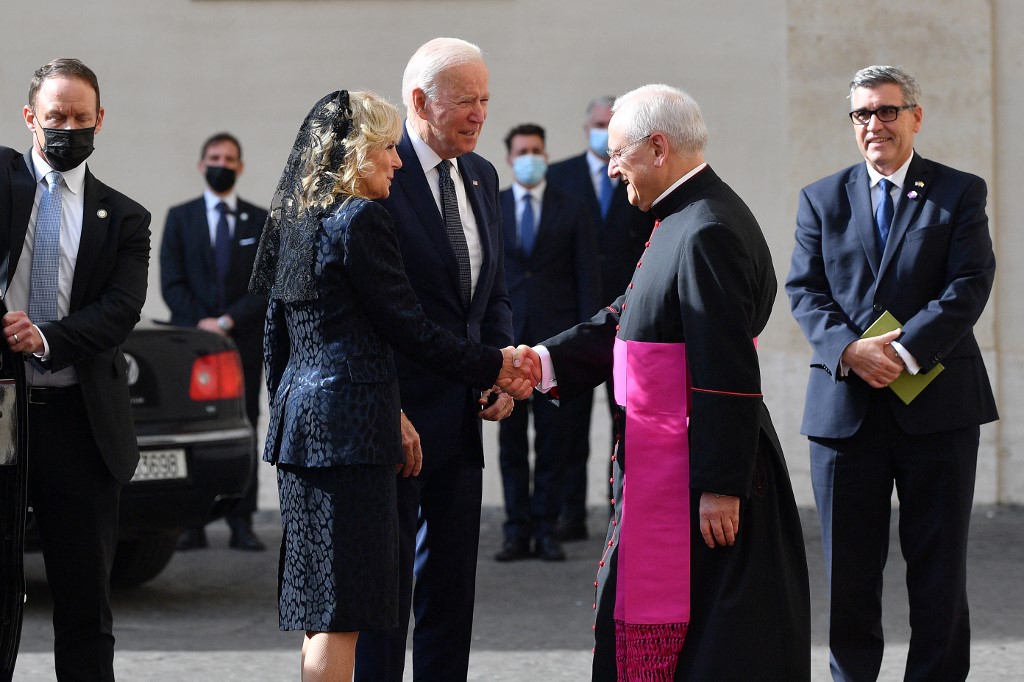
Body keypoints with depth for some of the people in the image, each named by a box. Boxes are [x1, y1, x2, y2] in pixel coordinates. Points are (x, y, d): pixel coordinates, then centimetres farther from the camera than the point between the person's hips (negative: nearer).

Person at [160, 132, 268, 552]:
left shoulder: (260, 221, 11)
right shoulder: (180, 218, 12)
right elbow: (171, 281, 4)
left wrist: (228, 320, -10)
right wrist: (199, 322, -10)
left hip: (244, 341, 0)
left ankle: (241, 524, -2)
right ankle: (192, 524, -4)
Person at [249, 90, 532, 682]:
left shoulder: (295, 221, 14)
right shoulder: (360, 220, -12)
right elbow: (407, 326, -12)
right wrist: (493, 368, -3)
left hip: (300, 415, 9)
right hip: (350, 423, -9)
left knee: (322, 608, 12)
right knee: (343, 609, -7)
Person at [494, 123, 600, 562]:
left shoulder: (572, 211, 7)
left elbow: (587, 278, 4)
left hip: (556, 339, -1)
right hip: (506, 340, 1)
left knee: (554, 440, 0)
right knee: (511, 440, 2)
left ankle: (546, 530, 6)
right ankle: (517, 531, 6)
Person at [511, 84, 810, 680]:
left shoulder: (708, 234, -20)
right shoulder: (685, 220, 13)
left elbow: (728, 373, -23)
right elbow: (628, 320, 20)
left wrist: (721, 488, -23)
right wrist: (547, 361, 9)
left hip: (701, 475, -11)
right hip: (664, 473, 11)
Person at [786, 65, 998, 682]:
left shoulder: (960, 193, 4)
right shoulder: (822, 199, 11)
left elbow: (970, 285, -6)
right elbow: (805, 289, 3)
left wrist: (905, 351, -18)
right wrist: (849, 349, -15)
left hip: (936, 402, -2)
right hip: (845, 405, 2)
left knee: (939, 562, 3)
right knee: (848, 564, 5)